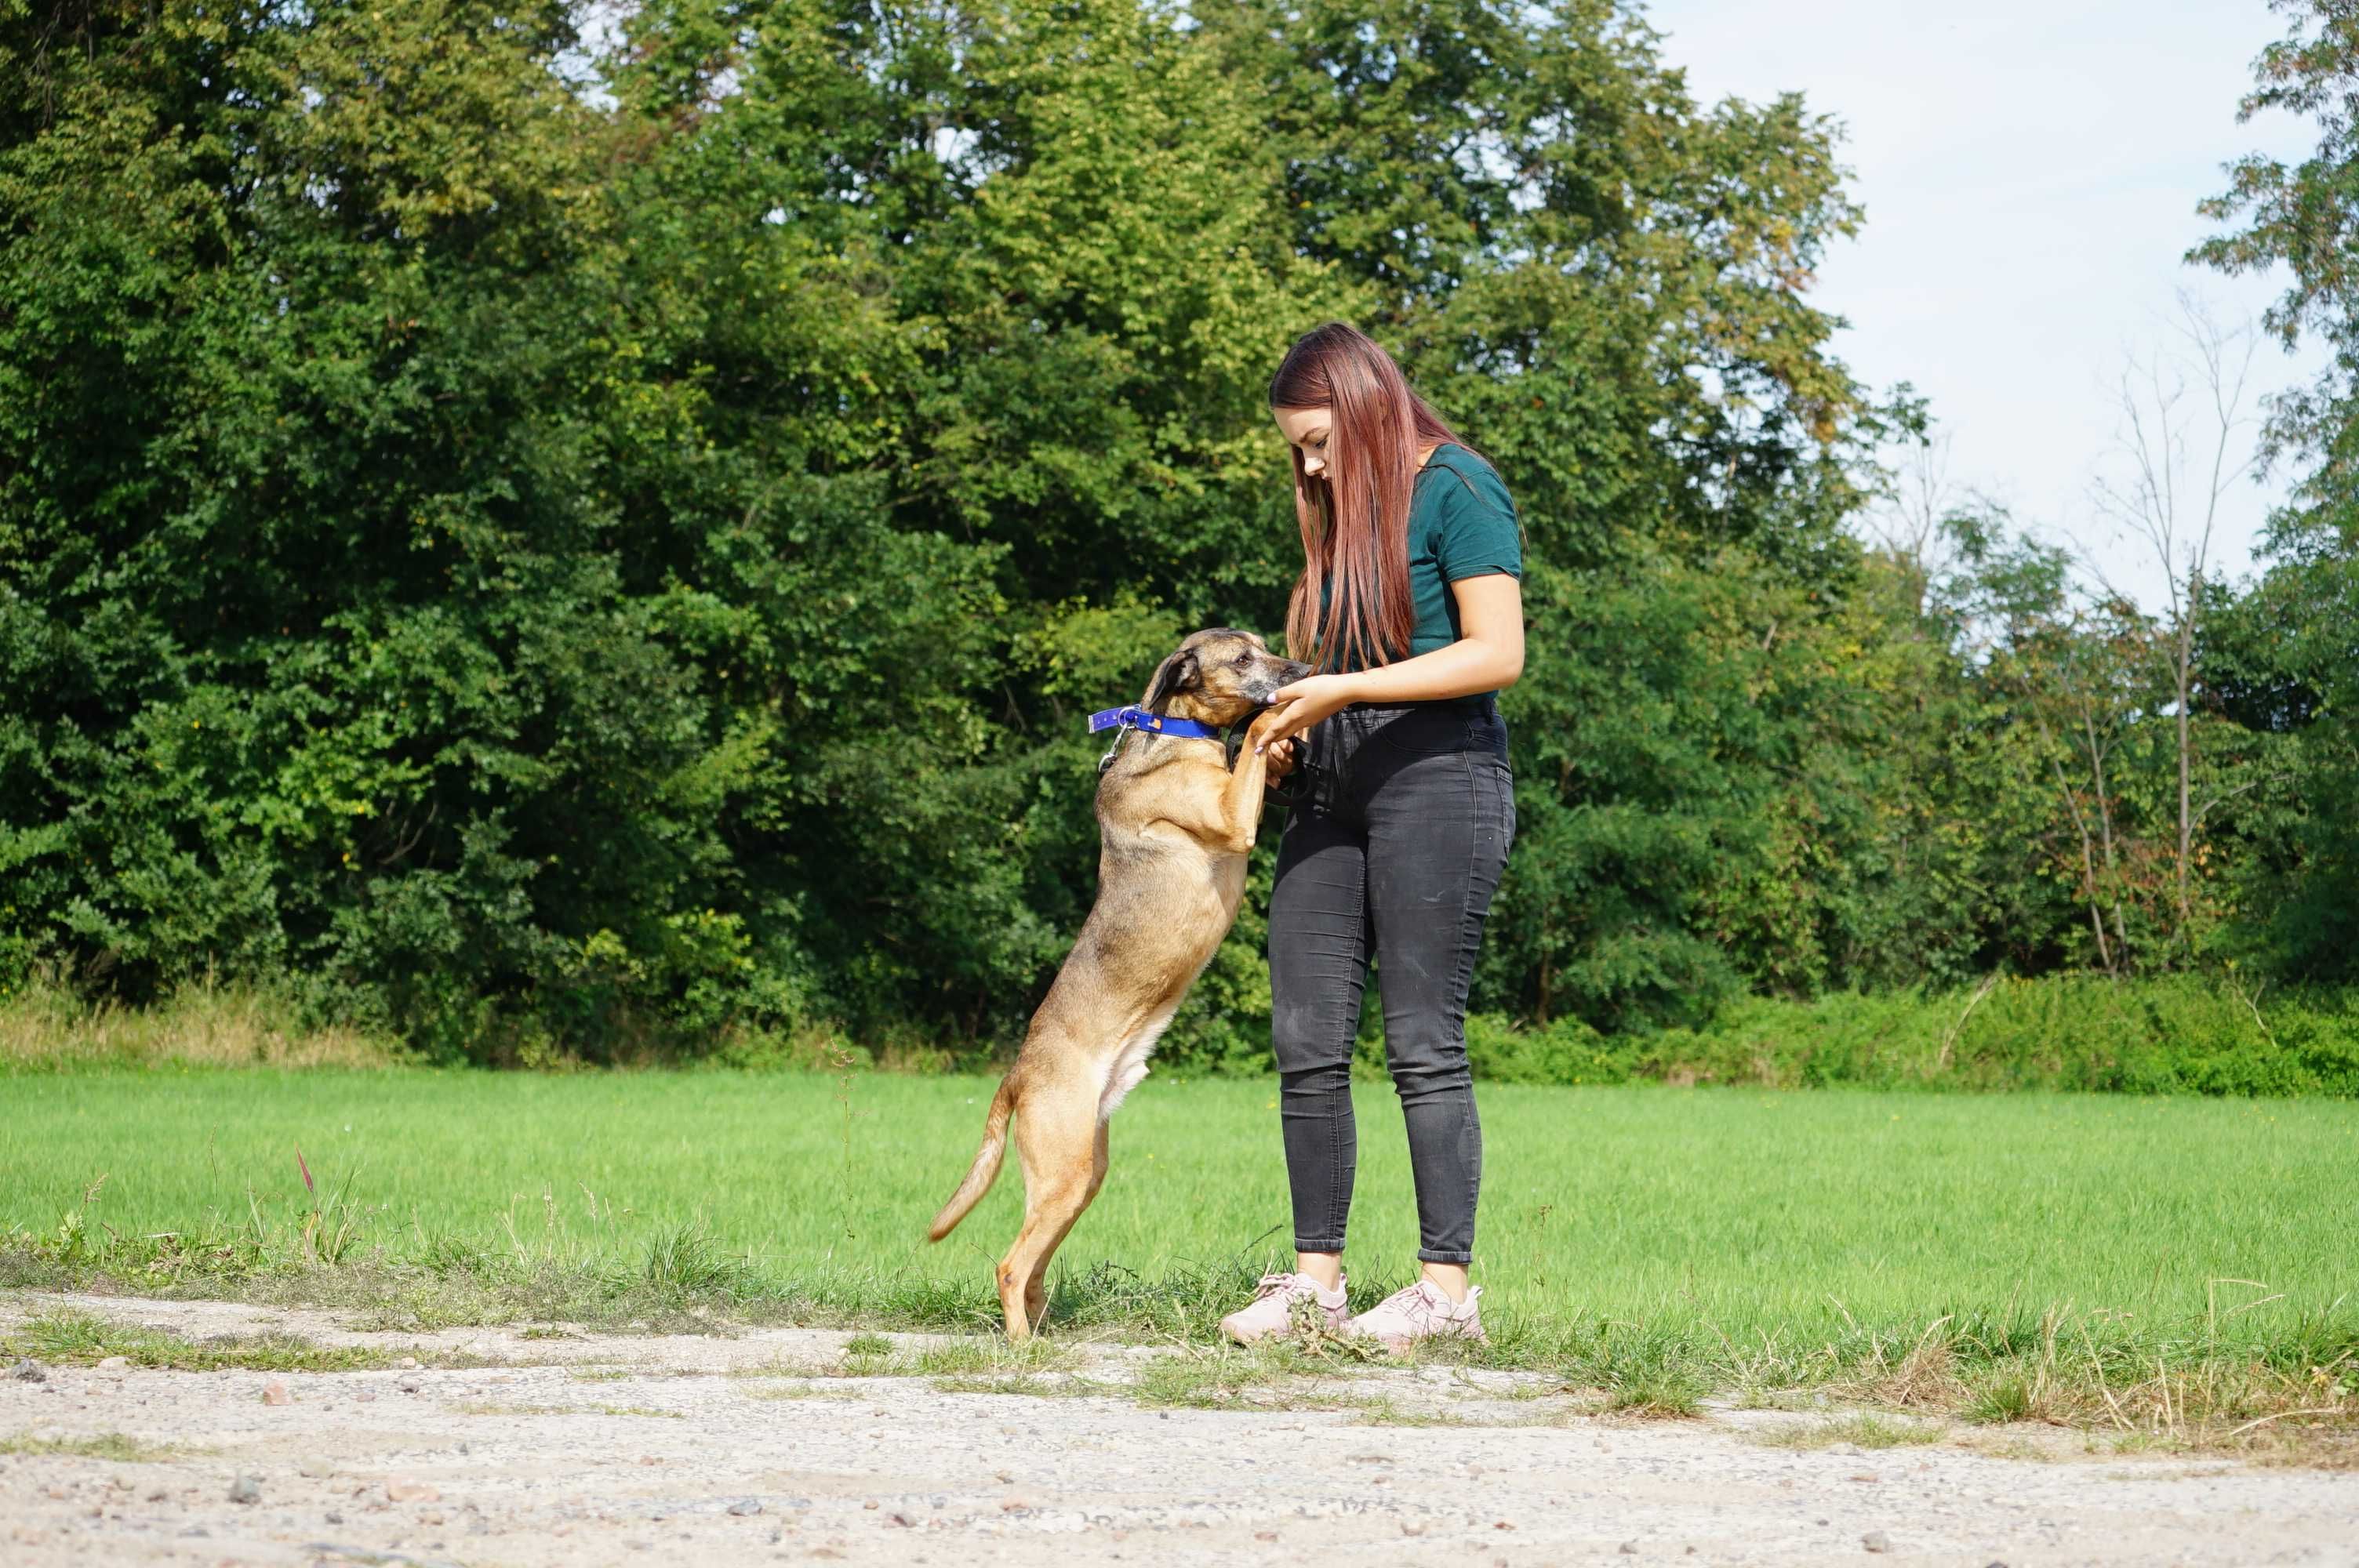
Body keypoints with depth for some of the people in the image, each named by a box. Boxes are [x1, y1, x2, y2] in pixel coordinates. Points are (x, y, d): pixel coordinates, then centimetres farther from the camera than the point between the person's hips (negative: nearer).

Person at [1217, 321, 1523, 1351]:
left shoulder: (1454, 487, -4)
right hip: (1334, 784, 8)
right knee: (1306, 1042, 2)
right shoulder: (1346, 513, 22)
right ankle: (1315, 1277, 6)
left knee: (1423, 1042, -8)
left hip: (1437, 773, -8)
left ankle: (1447, 1287, -5)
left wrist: (1345, 689, -15)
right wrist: (1291, 728, 8)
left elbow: (1498, 653, -12)